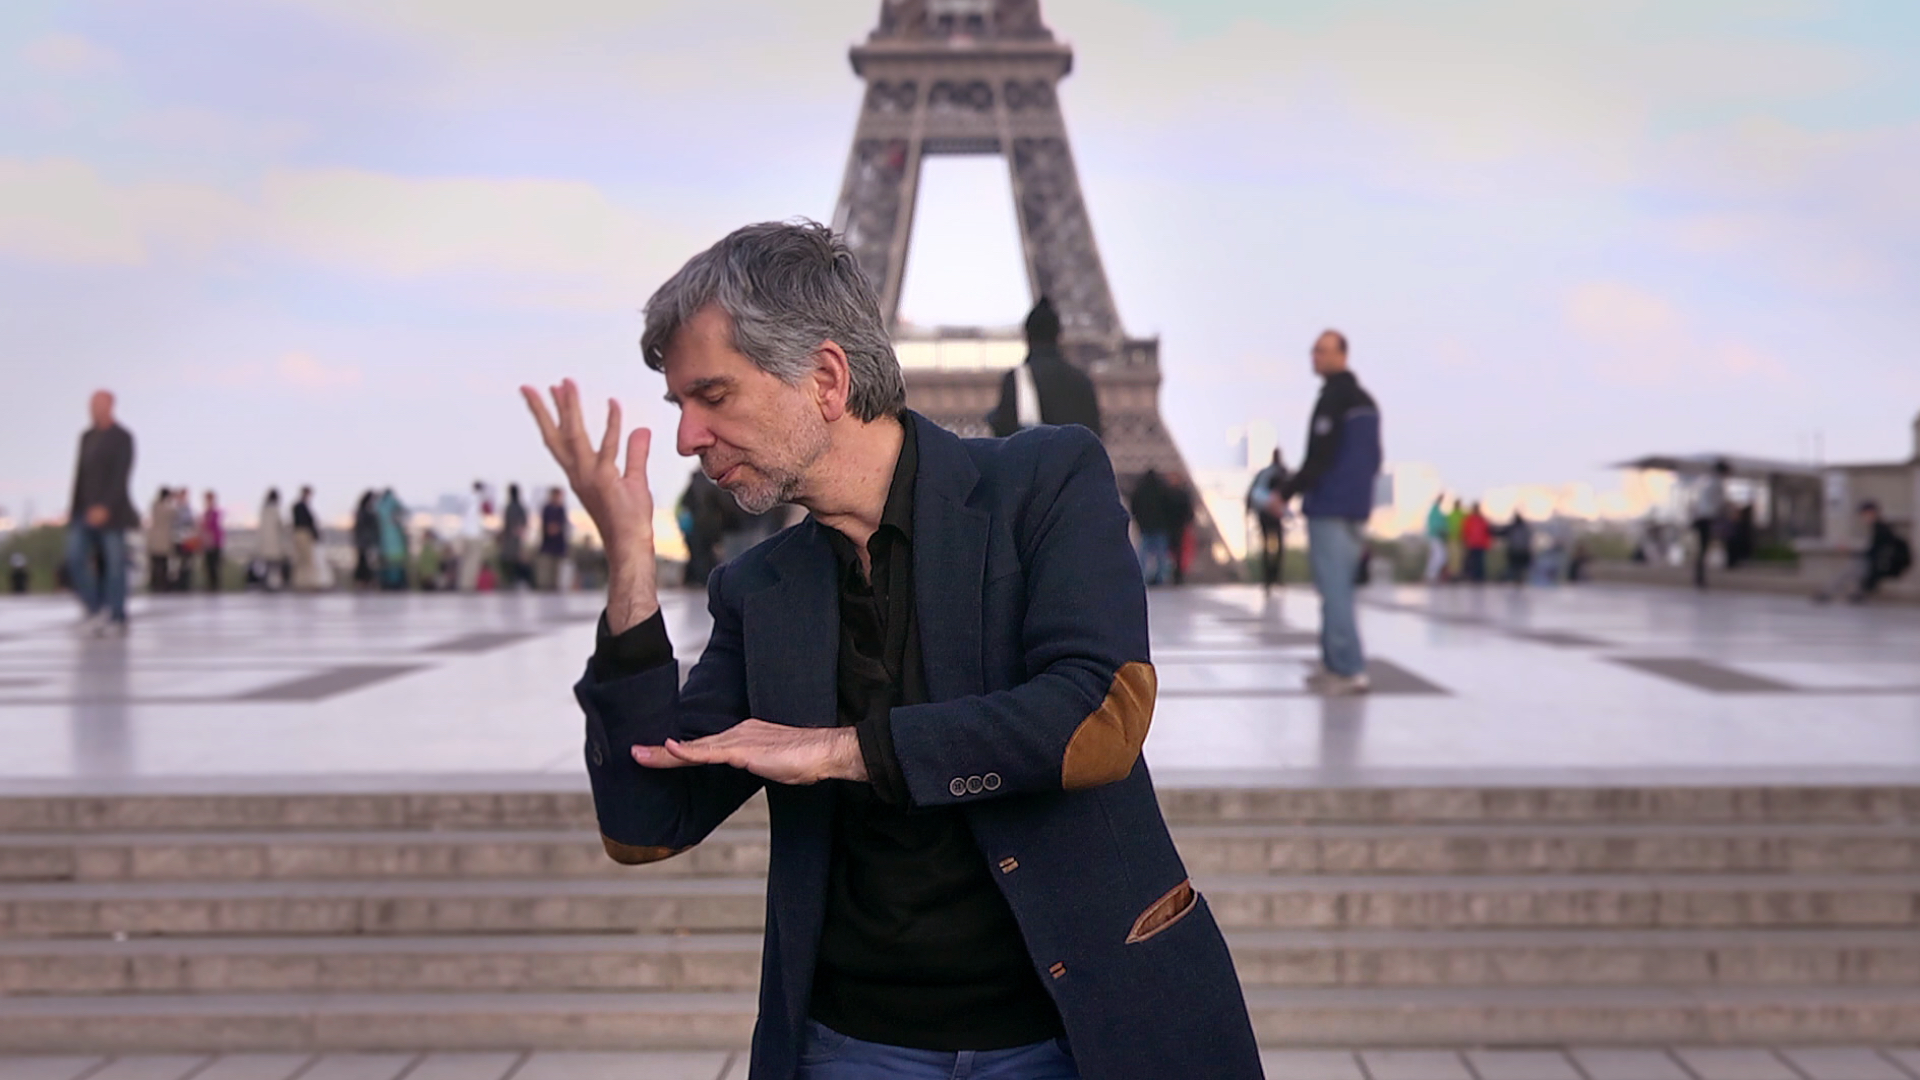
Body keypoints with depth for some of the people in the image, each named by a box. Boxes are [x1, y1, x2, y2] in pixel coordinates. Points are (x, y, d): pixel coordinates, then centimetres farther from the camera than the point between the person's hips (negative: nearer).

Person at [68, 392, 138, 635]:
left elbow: (122, 476, -18)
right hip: (87, 510, 6)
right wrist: (75, 509, 15)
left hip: (111, 510, -6)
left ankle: (117, 621, 4)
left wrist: (105, 508, -28)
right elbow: (81, 474, 17)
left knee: (113, 563, -3)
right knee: (75, 558, -9)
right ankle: (95, 608, 2)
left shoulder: (123, 438, -8)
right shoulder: (87, 437, 14)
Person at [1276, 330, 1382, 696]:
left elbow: (1319, 458, -18)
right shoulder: (1366, 402, 17)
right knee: (1338, 588, 14)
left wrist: (1286, 492, -9)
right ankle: (1334, 663, 14)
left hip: (1328, 509, -9)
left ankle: (1350, 671, -12)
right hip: (1357, 508, 9)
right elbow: (1374, 459, 22)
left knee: (1333, 590, -9)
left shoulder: (1333, 400, -12)